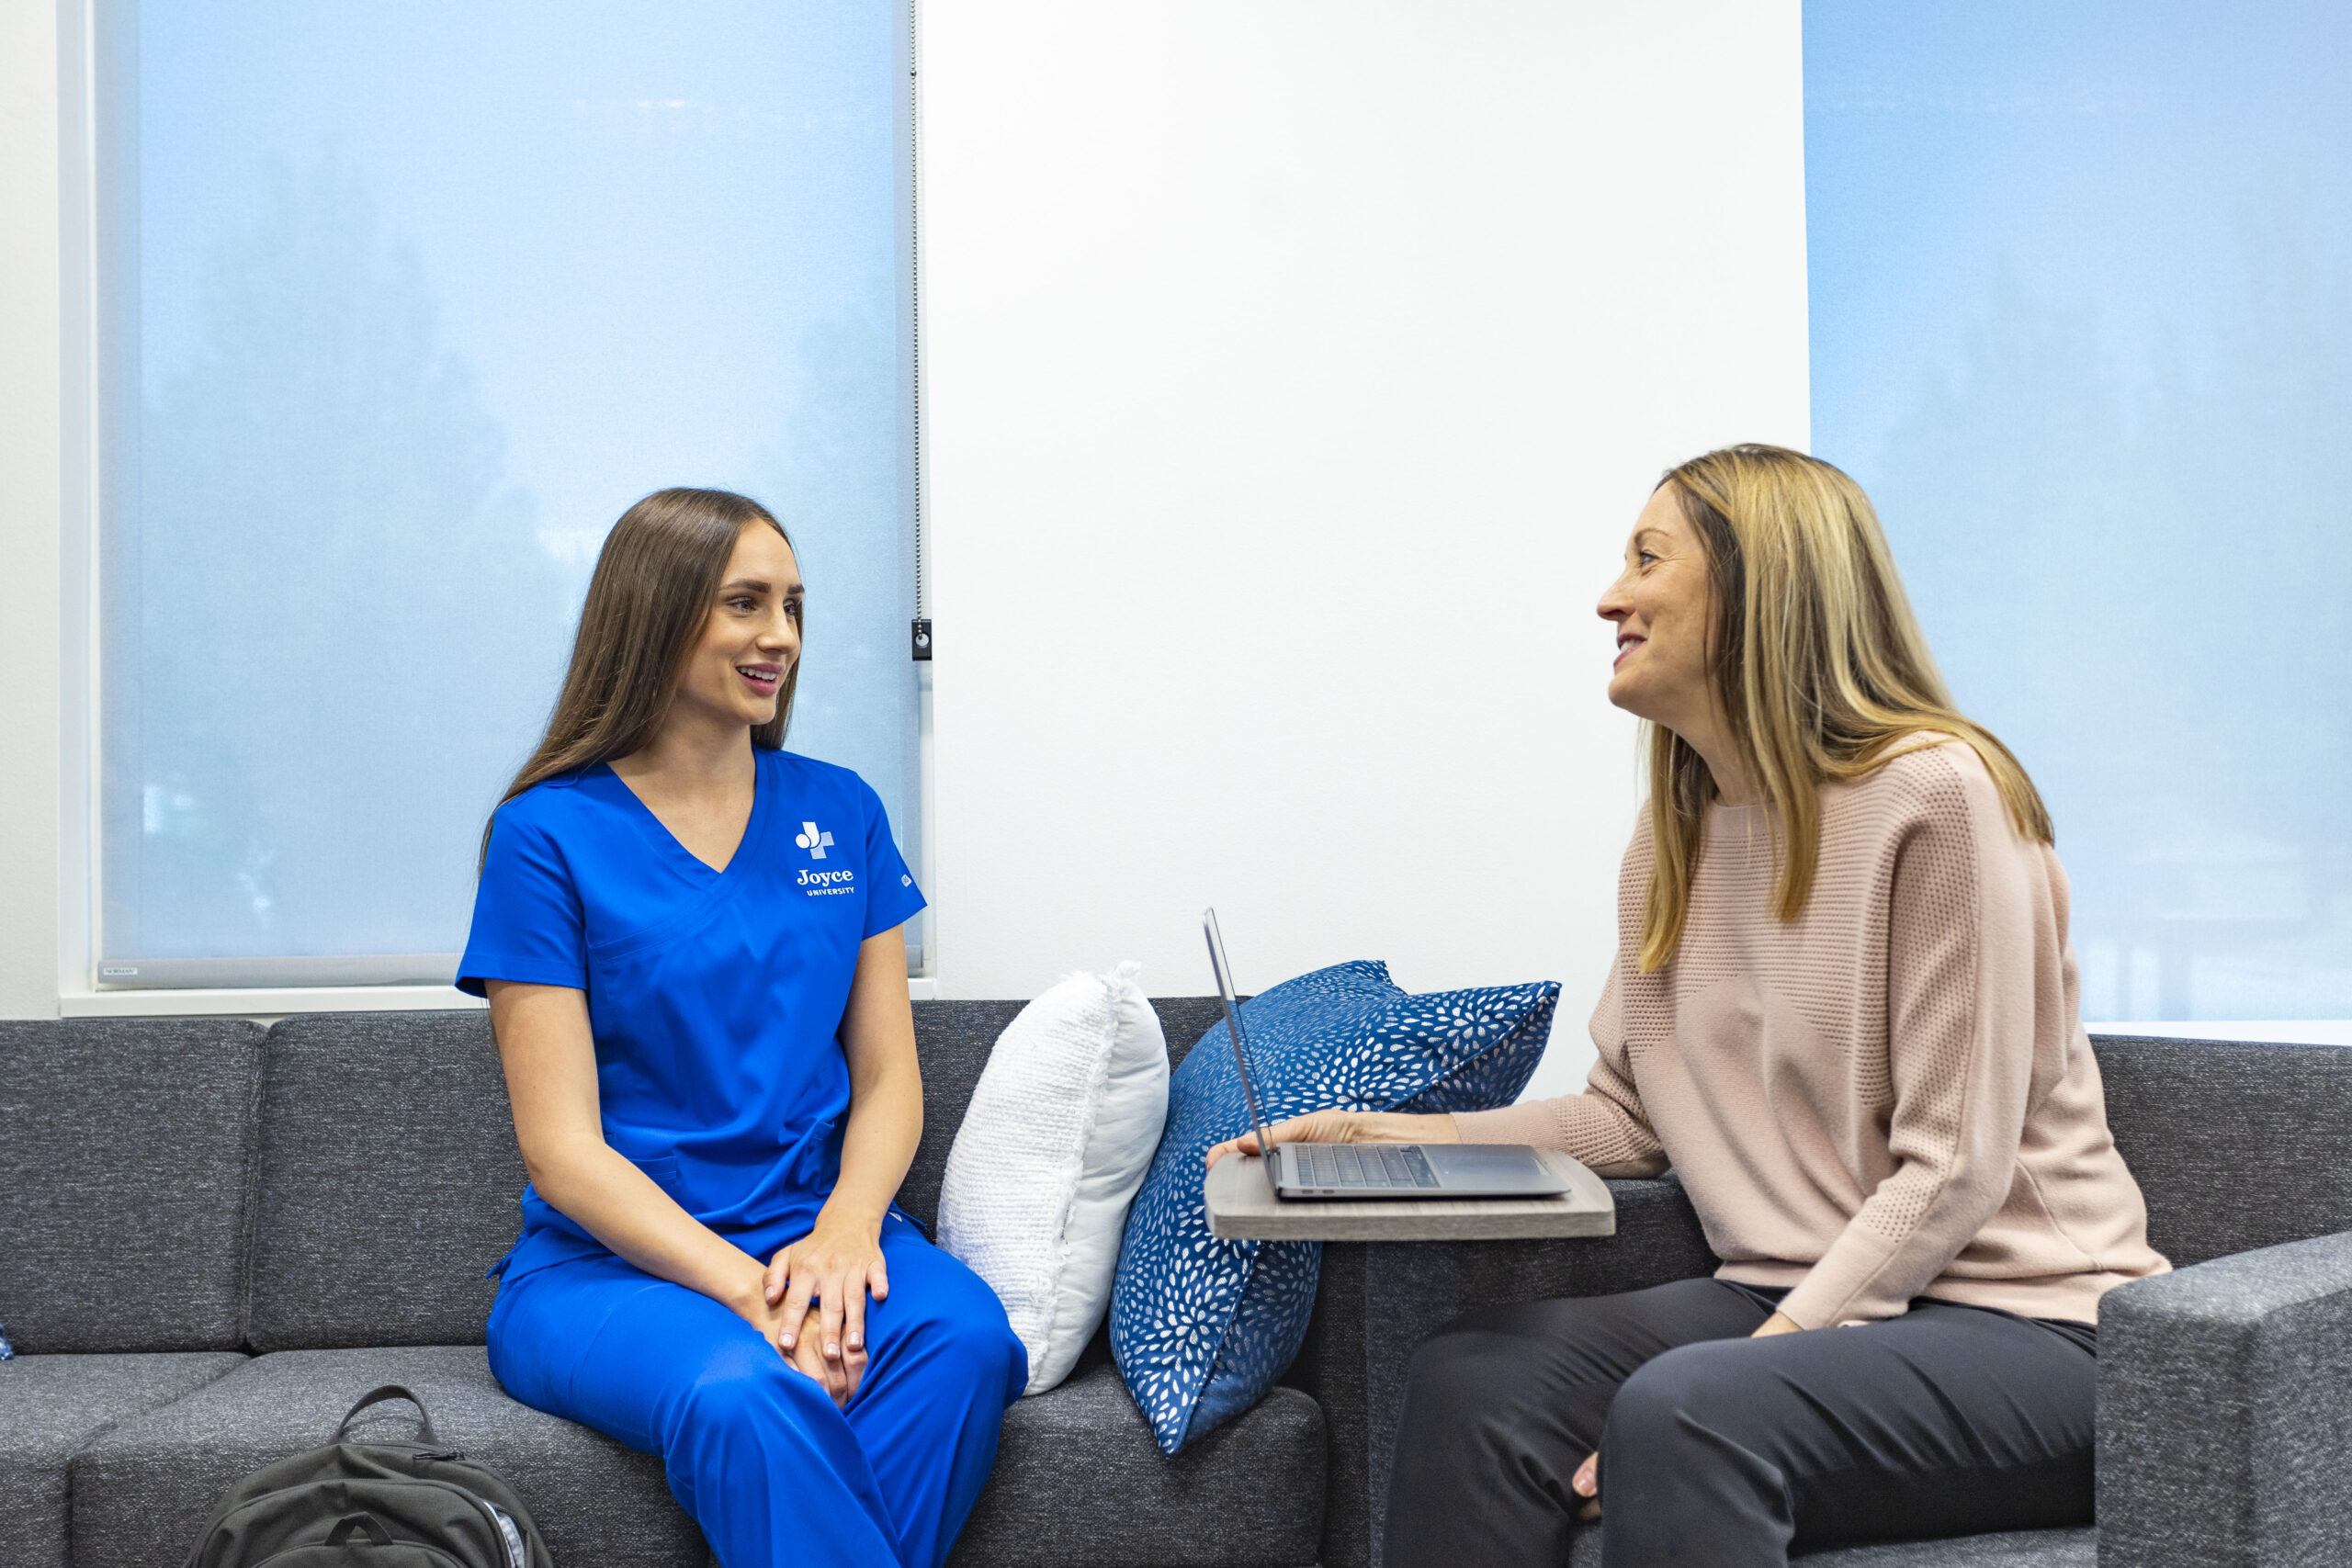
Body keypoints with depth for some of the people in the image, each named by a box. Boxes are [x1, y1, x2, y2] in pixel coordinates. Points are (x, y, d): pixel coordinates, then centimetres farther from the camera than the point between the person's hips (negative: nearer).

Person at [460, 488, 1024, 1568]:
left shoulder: (840, 812, 11)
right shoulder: (549, 832, -2)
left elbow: (888, 1075, 9)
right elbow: (562, 1148, -7)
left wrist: (845, 1228, -13)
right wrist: (747, 1292, -19)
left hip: (816, 1228, 4)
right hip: (609, 1261, -3)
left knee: (966, 1338, -30)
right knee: (743, 1396, -37)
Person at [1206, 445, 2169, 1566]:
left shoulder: (1934, 794, -13)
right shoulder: (1672, 841, 12)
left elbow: (1954, 1169, -16)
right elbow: (1630, 1116, 13)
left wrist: (1773, 1346, -22)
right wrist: (1394, 1137, 2)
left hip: (2009, 1317, -7)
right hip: (1792, 1303, 7)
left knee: (1683, 1412, -35)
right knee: (1473, 1375, -17)